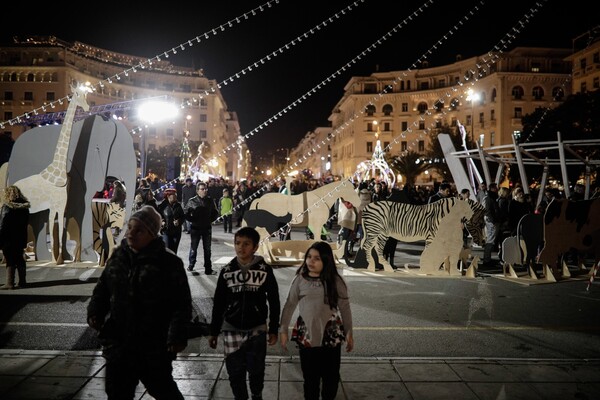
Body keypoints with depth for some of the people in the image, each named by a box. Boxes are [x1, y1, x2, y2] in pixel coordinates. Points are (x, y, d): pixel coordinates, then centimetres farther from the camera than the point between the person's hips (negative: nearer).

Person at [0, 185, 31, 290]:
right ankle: (22, 281, 15)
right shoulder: (24, 207, 7)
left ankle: (10, 283, 0)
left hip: (9, 239, -6)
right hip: (21, 238, 6)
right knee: (20, 260, 12)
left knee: (10, 261, -2)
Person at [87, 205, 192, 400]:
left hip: (154, 346, -5)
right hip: (118, 343, 5)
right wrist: (95, 312, -4)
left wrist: (177, 336, -22)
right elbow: (103, 288, 13)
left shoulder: (169, 263, -13)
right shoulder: (118, 256, 4)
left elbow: (182, 304, -13)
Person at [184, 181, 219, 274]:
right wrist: (193, 220, -7)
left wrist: (210, 219, -3)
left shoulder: (210, 200, 1)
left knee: (207, 248, 6)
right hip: (195, 228, -1)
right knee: (193, 247, 9)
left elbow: (215, 213, 10)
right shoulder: (192, 201, -5)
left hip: (207, 228, 2)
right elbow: (185, 213, 0)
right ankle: (191, 265, 27)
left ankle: (208, 268, 12)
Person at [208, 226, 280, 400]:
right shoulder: (227, 271, -2)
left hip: (257, 329, -1)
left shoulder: (265, 270, -7)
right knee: (235, 371, 6)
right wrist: (214, 332, 7)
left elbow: (274, 301, 0)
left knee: (256, 369, 10)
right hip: (232, 329, 1)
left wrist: (273, 329, 1)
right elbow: (218, 304, 5)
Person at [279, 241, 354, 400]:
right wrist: (283, 330, 2)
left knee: (331, 374, 14)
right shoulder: (300, 279, -5)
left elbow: (345, 308, 0)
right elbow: (289, 305, 1)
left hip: (331, 335, 0)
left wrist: (349, 333, 4)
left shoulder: (336, 281, -7)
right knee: (309, 375, 12)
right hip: (306, 334, 0)